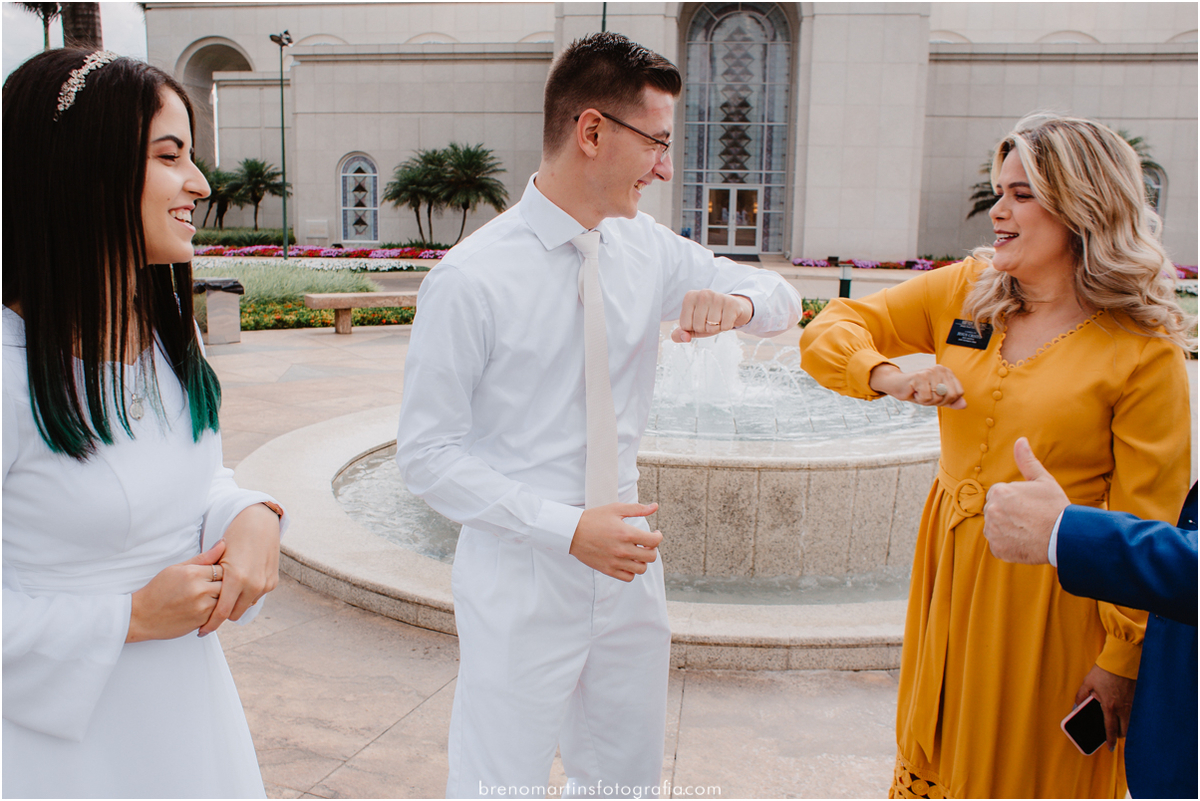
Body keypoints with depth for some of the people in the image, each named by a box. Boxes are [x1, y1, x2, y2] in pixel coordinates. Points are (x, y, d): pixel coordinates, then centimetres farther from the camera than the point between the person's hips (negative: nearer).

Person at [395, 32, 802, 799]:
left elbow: (785, 301, 12)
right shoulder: (472, 278, -16)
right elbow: (427, 452, -14)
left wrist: (737, 301, -13)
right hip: (521, 582, -5)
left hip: (628, 569, 6)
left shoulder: (650, 250, 0)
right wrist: (568, 528, -22)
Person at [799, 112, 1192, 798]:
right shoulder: (965, 290, 0)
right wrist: (892, 378, -20)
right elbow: (831, 331, 0)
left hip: (1051, 592, -4)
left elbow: (1146, 523, -12)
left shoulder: (1143, 351, -14)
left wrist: (1121, 657, -10)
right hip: (952, 567, 4)